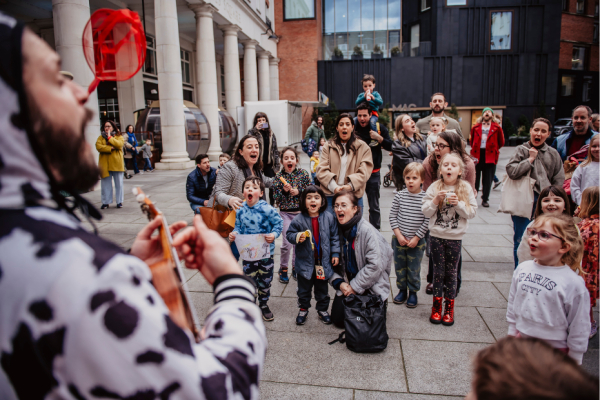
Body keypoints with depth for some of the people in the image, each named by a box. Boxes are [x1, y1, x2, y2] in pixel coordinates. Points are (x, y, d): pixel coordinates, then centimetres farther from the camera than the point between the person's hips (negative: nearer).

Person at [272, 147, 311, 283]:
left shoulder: (303, 173, -2)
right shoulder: (279, 176, -3)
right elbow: (276, 198, -3)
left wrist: (298, 192, -15)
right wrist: (284, 191, -20)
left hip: (301, 212, 2)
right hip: (286, 213, -1)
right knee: (287, 243, -7)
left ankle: (296, 267, 28)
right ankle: (283, 268, 14)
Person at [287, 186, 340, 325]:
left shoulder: (329, 218, -8)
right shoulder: (298, 219, -13)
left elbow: (334, 237, 1)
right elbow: (289, 234, -3)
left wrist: (335, 253, -1)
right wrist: (297, 237, -24)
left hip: (323, 261, 1)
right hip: (305, 262, -1)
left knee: (322, 288, 18)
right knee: (304, 289, 16)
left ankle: (322, 309, 37)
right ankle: (303, 309, 36)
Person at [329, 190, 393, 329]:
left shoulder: (366, 230, -19)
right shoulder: (336, 230, -4)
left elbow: (375, 264, -21)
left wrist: (355, 286, -16)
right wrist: (339, 283, -9)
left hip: (370, 286, -4)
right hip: (346, 284, 4)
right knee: (338, 319, -3)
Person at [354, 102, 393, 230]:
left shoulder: (379, 128, -1)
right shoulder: (353, 127, -1)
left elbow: (390, 147, -1)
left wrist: (379, 138, -17)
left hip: (373, 173, 0)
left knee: (374, 206, 10)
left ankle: (375, 232, 21)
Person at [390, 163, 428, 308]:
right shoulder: (399, 196, -4)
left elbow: (427, 221, -8)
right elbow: (392, 216, -1)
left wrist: (416, 238, -10)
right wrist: (399, 235, -7)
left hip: (417, 241, -2)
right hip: (399, 239, 2)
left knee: (414, 269, 7)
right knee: (399, 267, 13)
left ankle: (413, 292, 25)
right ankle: (402, 290, 30)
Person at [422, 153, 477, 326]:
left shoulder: (466, 188, -1)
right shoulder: (434, 187, -2)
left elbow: (472, 212, -4)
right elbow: (426, 211, -4)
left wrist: (458, 204, -19)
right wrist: (436, 200, -19)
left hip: (455, 236, 0)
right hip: (436, 235, 0)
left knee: (451, 272, 7)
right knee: (438, 271, 7)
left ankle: (449, 307, 21)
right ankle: (437, 305, 20)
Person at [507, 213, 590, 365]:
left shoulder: (573, 283, -17)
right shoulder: (522, 269, -4)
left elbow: (579, 328, -9)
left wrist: (573, 361, -4)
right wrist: (512, 334, 12)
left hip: (554, 348, -4)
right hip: (521, 343, 4)